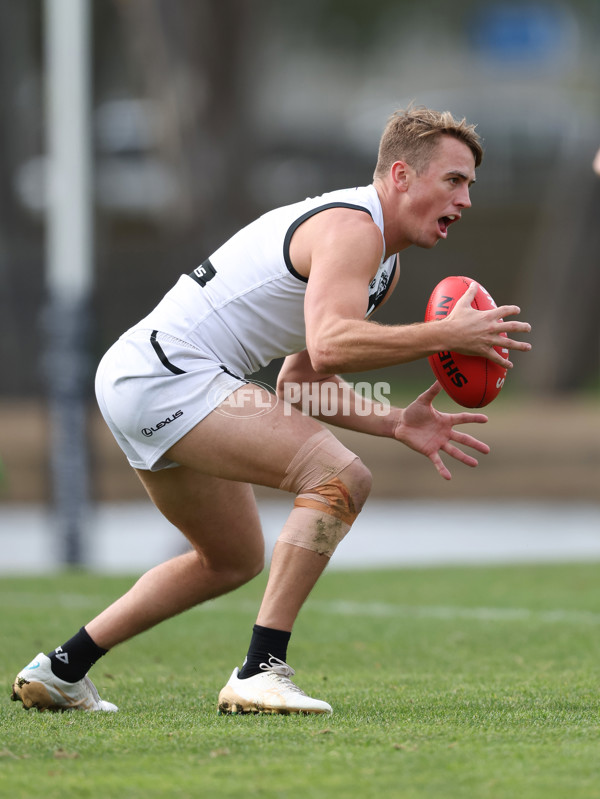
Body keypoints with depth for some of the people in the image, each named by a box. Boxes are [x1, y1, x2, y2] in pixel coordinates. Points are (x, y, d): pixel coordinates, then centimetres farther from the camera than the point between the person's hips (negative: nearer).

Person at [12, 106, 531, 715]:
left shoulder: (384, 264, 18)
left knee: (234, 559, 25)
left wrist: (395, 424, 7)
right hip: (169, 374, -11)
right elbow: (329, 345, -33)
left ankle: (61, 669, 28)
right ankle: (260, 672, -22)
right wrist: (447, 335, -27)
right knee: (341, 478, -21)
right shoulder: (351, 226, -16)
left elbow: (302, 379, 19)